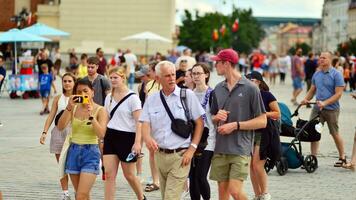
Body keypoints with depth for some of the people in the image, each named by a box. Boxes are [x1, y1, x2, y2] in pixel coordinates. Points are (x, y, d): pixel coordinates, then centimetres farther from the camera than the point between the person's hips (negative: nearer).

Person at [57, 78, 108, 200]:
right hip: (74, 151, 4)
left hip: (90, 153, -4)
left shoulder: (100, 110, -4)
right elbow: (60, 127, -7)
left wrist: (91, 115, -24)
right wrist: (68, 108, -17)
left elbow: (101, 134, -17)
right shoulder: (74, 108, 6)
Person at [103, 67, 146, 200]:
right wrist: (102, 138, 16)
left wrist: (137, 142, -20)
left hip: (127, 137, -5)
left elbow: (139, 121, -12)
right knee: (109, 174, -4)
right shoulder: (109, 97, 10)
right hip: (110, 137, 5)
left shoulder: (132, 98, -8)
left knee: (129, 175, 7)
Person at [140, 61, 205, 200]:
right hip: (160, 155, 4)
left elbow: (199, 123, 0)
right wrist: (147, 138, -23)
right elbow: (145, 124, 1)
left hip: (180, 155, -4)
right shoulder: (151, 100, 8)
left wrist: (192, 149, -7)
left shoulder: (187, 95, -1)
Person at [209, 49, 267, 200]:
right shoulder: (218, 89, 12)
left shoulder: (250, 88, -5)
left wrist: (236, 125, -13)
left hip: (240, 148, -6)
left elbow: (262, 121, -5)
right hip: (220, 148, 6)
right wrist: (217, 117, -2)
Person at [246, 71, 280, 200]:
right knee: (251, 166, 5)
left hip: (263, 134, -5)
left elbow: (277, 114, -6)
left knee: (257, 165, -11)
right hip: (250, 133, 6)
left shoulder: (266, 95, -6)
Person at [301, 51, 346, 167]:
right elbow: (312, 90, 18)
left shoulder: (336, 74, -9)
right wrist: (306, 99, -2)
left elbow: (338, 94, -13)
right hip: (317, 108, 5)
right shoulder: (316, 75, 9)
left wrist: (324, 103, -22)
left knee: (335, 134, 6)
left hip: (331, 109, -5)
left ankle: (342, 158, 21)